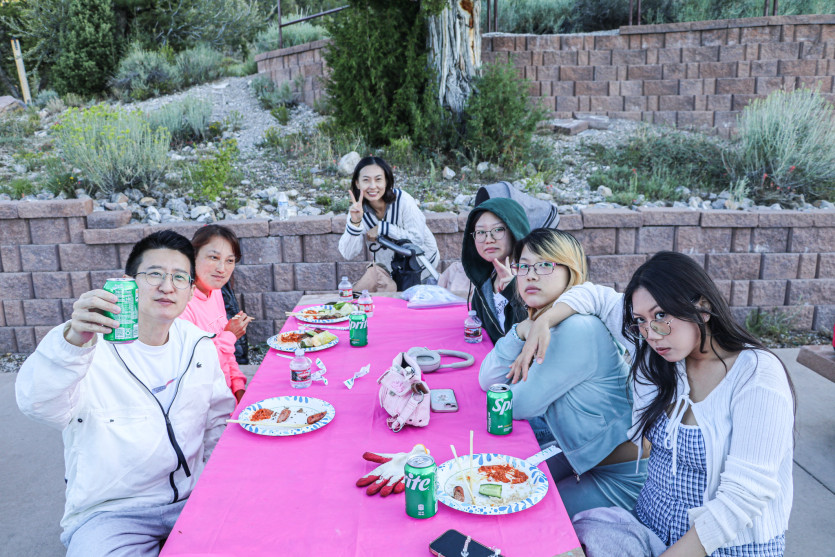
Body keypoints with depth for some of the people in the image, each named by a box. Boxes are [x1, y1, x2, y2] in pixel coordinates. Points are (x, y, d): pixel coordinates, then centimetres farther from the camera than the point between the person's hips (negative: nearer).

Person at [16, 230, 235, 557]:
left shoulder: (199, 346, 4)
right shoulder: (93, 346, -14)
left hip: (191, 498, 4)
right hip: (108, 512, -4)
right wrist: (73, 341, -50)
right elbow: (41, 406, -33)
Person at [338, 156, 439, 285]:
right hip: (389, 269, 3)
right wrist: (355, 222, -34)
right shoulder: (358, 209, -14)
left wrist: (382, 228, -28)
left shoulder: (403, 200, -25)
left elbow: (418, 238, -27)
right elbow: (348, 254, -20)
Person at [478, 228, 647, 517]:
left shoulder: (577, 330, -28)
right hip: (585, 458, 9)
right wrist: (520, 332, -16)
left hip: (622, 476, -8)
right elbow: (488, 381, -1)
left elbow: (519, 405, -23)